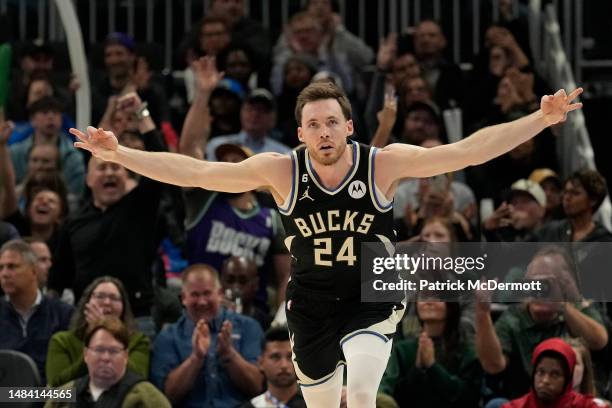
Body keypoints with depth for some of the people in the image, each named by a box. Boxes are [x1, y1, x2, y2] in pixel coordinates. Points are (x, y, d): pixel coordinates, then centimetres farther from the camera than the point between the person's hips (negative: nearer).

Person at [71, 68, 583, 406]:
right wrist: (117, 154, -16)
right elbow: (194, 171, -11)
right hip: (311, 305, 2)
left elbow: (467, 151, -21)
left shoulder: (383, 164, -16)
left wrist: (541, 120, -30)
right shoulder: (281, 170, -12)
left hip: (373, 301, -2)